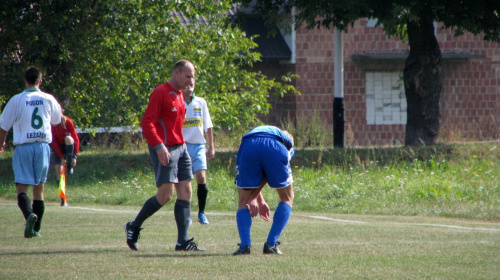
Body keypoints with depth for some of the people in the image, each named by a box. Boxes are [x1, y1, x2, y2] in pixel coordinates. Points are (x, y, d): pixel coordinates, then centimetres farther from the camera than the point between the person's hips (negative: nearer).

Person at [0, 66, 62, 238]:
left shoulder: (16, 100, -5)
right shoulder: (49, 100, 3)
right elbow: (56, 120, 22)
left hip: (23, 148, -3)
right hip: (43, 145, 3)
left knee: (21, 187, -3)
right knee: (39, 187, 11)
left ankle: (29, 214, -32)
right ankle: (36, 228, 11)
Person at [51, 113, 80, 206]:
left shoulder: (68, 122, -21)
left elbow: (76, 139, -16)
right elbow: (54, 142, -14)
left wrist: (74, 156, -22)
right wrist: (61, 157, -20)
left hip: (68, 146, -1)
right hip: (58, 148, 1)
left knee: (68, 138, -36)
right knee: (59, 172, -11)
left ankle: (70, 166, -22)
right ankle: (63, 200, -6)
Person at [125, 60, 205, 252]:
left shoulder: (179, 95, 17)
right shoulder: (161, 93, -11)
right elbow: (147, 123, -17)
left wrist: (181, 144, 16)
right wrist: (159, 146, -27)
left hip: (180, 148, 9)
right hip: (165, 150, -9)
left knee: (185, 192, 1)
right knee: (165, 195, -12)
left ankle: (183, 241, 0)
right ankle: (134, 227, 7)